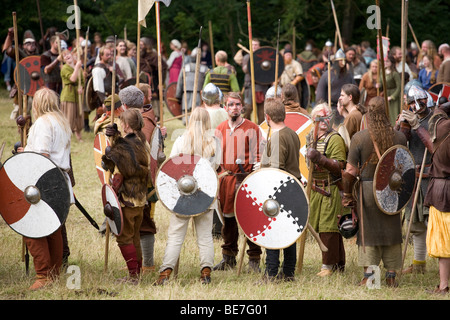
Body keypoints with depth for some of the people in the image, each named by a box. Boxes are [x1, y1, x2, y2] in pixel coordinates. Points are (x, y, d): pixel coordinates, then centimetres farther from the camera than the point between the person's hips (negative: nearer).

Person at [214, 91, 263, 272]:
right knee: (228, 219, 11)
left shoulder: (252, 128, 0)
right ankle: (229, 258, 23)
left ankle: (254, 259, 3)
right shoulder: (220, 129, 11)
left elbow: (259, 155, 0)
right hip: (226, 180, 4)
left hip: (247, 179, -4)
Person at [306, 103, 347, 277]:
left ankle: (328, 265, -7)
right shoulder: (311, 137, 14)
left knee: (328, 227, -10)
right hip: (315, 189, 8)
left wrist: (320, 159, -28)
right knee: (322, 228, 9)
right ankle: (339, 264, 17)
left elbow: (339, 167, -19)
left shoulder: (334, 139, -10)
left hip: (331, 190, -8)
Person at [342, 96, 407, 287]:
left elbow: (350, 171, -9)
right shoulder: (399, 138, -2)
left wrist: (347, 195, 1)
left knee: (368, 232, 6)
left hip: (367, 189, -2)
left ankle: (368, 275, 1)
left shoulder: (359, 138, -8)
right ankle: (391, 275, 12)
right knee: (391, 230, 10)